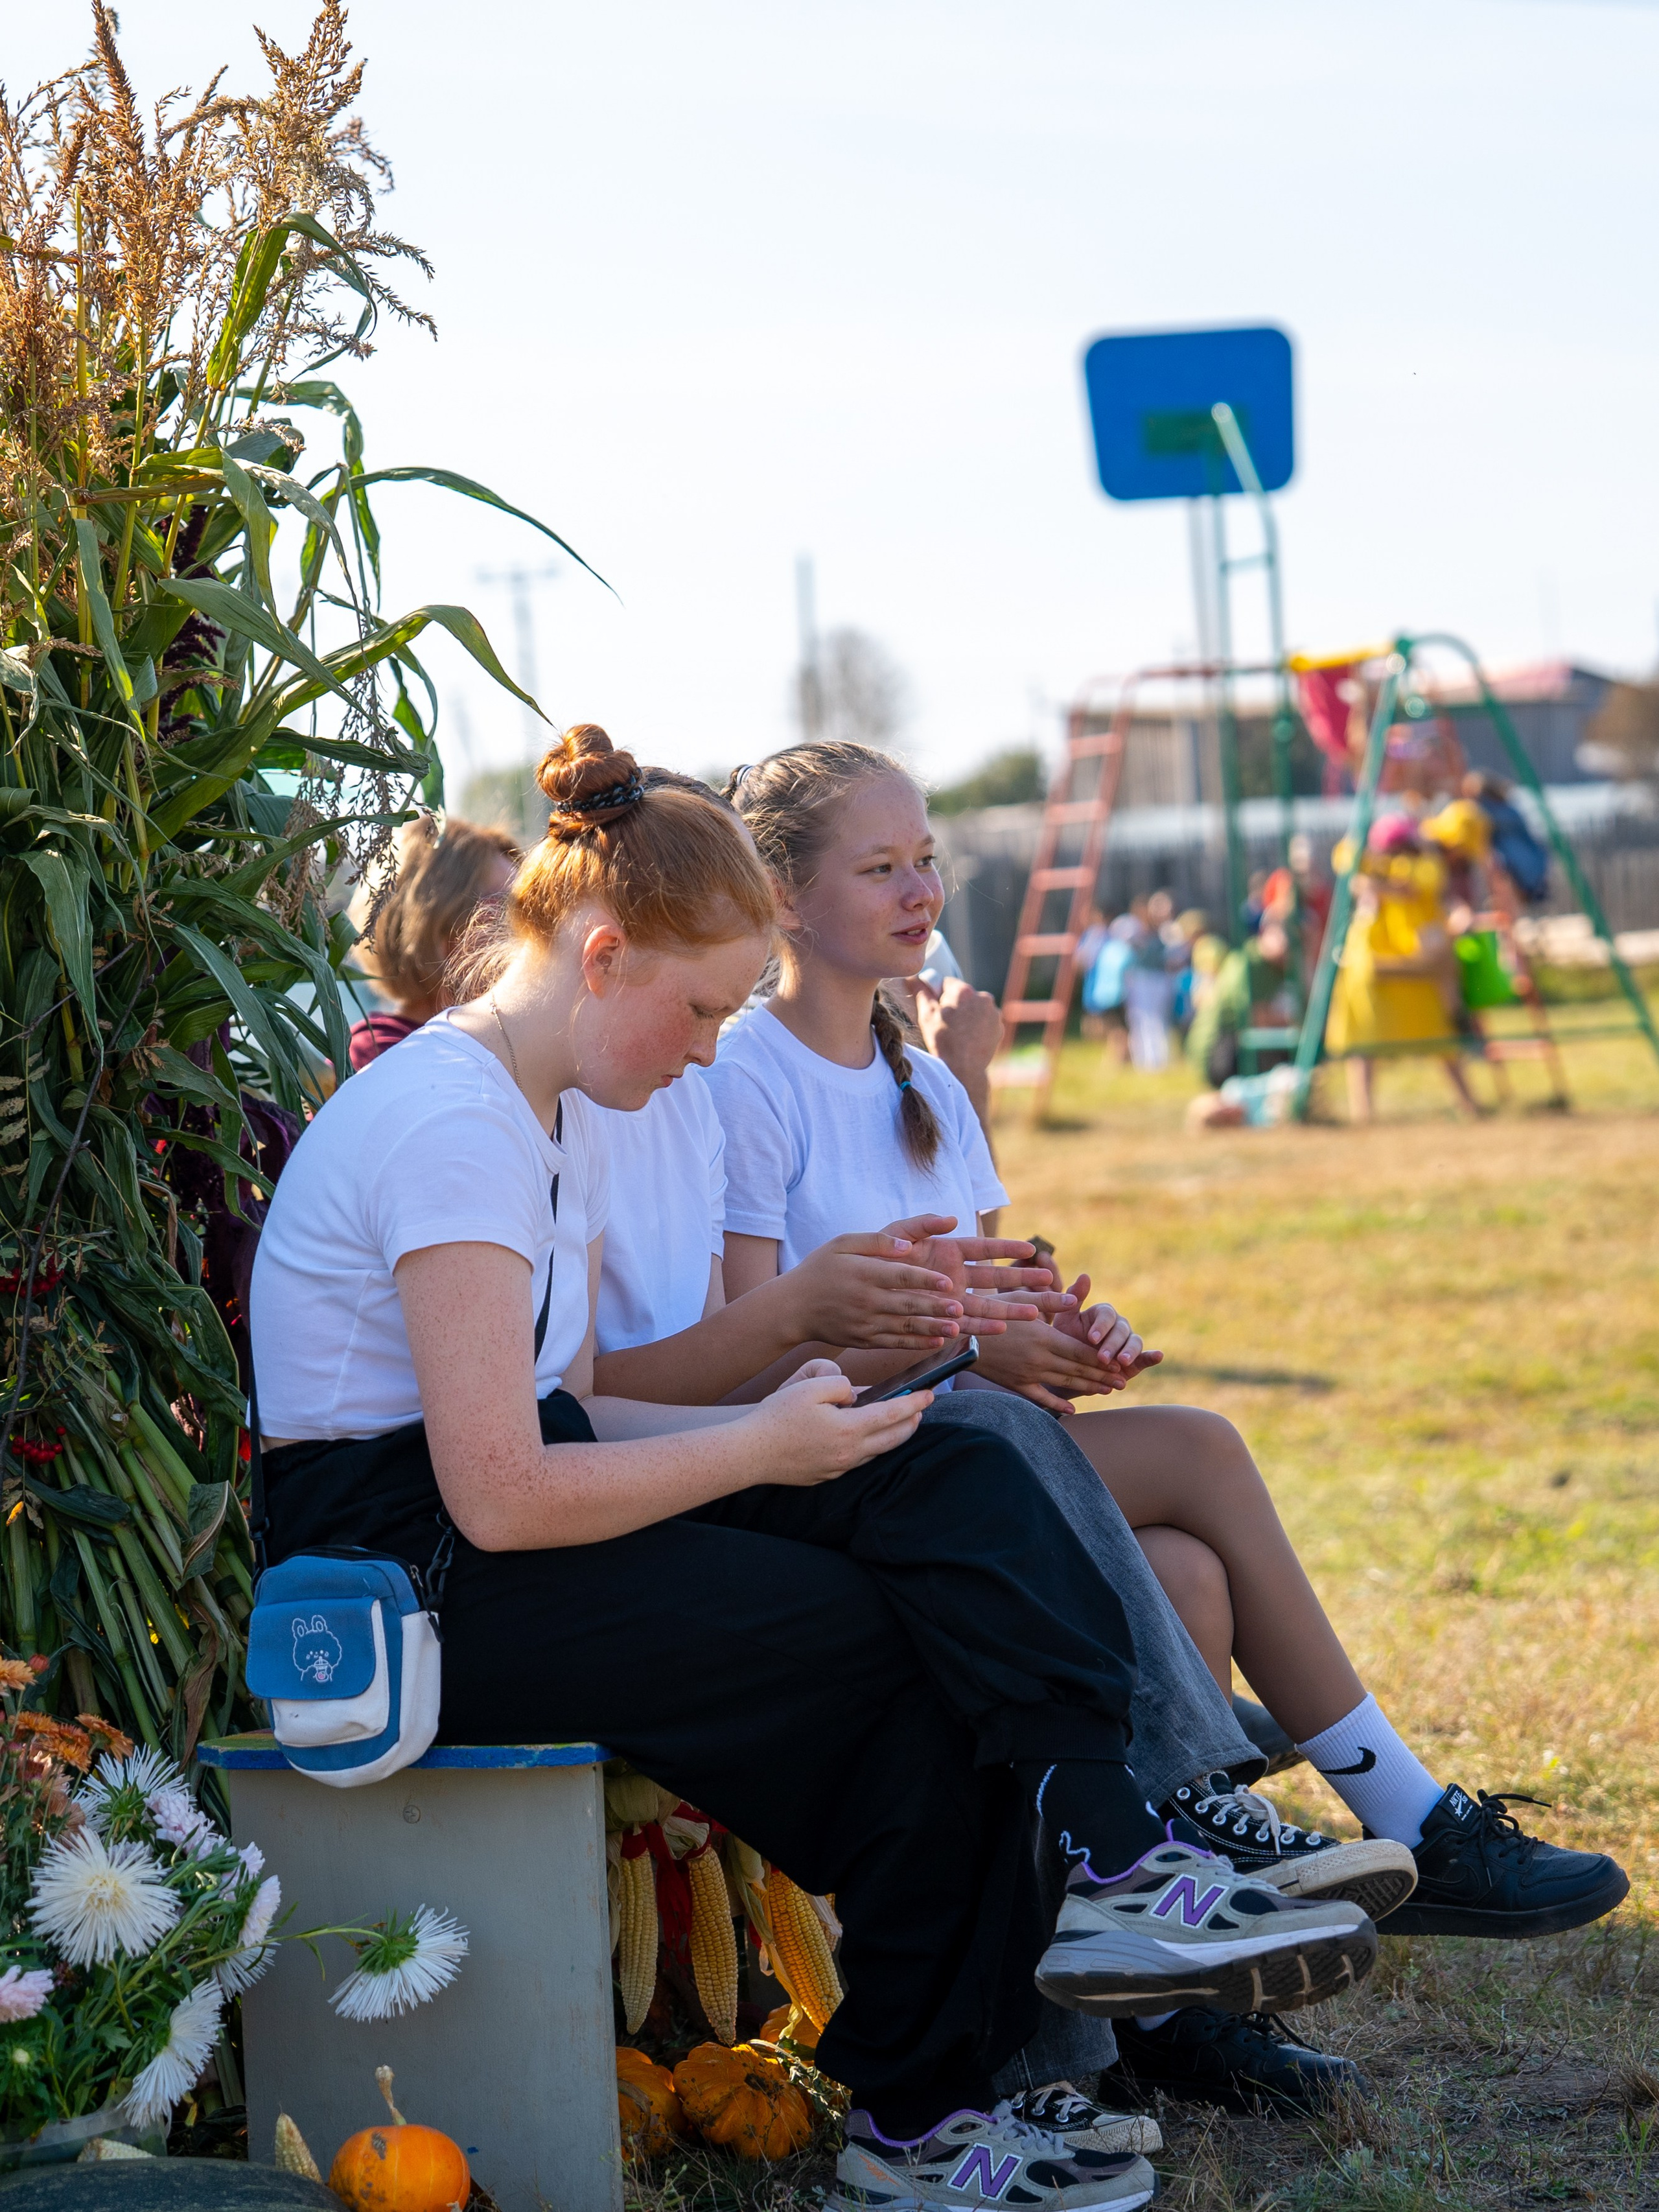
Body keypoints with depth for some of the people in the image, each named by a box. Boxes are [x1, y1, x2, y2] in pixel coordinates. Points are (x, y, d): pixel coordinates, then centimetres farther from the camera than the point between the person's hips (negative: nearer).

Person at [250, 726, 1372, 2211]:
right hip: (411, 1577, -10)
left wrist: (786, 1421, -3)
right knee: (910, 1644, -15)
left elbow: (568, 1414, 11)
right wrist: (764, 1445, -13)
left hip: (500, 1512, 10)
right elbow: (501, 1497, -24)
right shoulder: (452, 1125, -19)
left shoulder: (561, 1114, 14)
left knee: (959, 1486, -7)